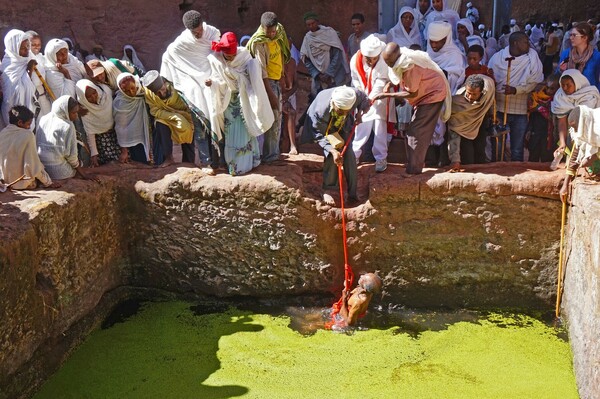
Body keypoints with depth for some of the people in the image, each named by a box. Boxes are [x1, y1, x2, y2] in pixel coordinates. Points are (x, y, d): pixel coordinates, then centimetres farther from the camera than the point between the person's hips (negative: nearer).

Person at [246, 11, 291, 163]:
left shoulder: (279, 33, 4)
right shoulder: (259, 42, -18)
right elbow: (262, 70, -21)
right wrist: (271, 94, -22)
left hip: (277, 81, 8)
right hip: (267, 82, -8)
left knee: (277, 118, 14)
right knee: (272, 120, -6)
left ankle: (274, 152, 26)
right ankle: (269, 156, 2)